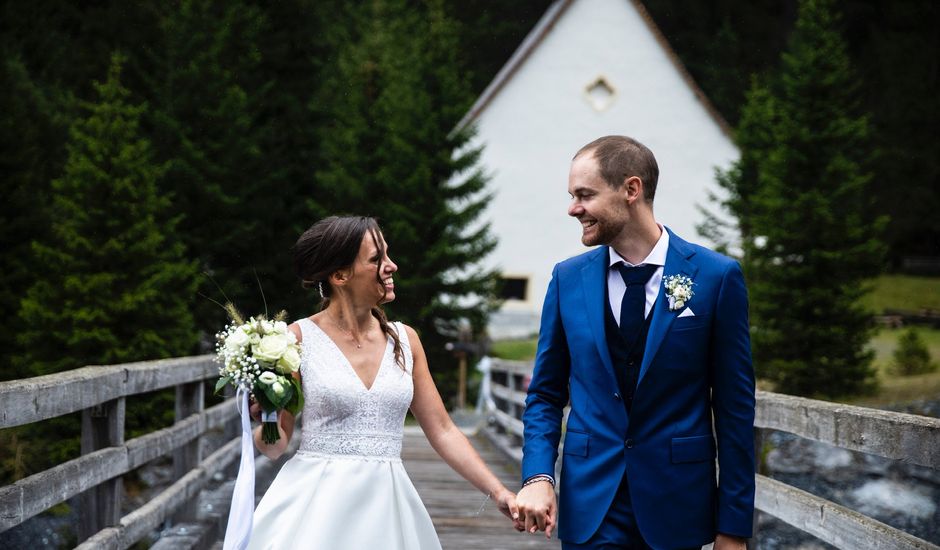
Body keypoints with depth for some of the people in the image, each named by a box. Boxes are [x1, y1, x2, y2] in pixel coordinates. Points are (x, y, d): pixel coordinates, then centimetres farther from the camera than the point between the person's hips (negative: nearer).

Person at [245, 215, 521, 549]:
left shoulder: (404, 339, 7)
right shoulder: (300, 338, -4)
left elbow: (442, 431, 9)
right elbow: (275, 445, 0)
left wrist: (497, 491, 1)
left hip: (385, 507, 4)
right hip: (316, 505, -3)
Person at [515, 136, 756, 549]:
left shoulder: (715, 277, -5)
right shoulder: (567, 279, 4)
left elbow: (734, 406, -3)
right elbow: (546, 394, 10)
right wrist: (537, 476, -8)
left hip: (677, 504, -2)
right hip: (589, 504, 2)